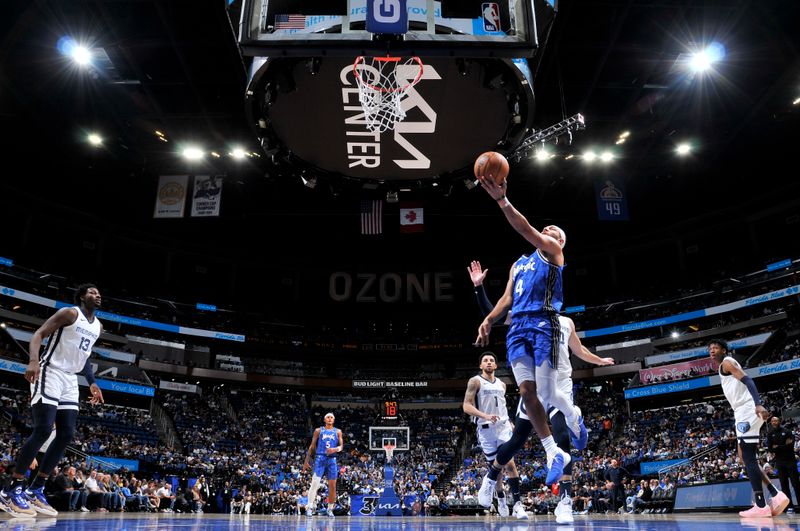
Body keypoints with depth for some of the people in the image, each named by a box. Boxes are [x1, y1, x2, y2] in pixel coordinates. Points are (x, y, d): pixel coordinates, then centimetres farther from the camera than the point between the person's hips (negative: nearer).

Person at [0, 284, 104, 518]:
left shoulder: (98, 326, 15)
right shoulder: (69, 313, -8)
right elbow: (38, 335, -14)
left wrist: (92, 382, 18)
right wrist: (33, 361, -32)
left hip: (70, 380, 8)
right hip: (50, 373, -8)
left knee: (66, 435, 1)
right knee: (43, 430, -16)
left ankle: (35, 490, 9)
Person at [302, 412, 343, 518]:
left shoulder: (338, 431, 12)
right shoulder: (318, 430, 9)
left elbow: (341, 446, 7)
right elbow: (312, 446, 9)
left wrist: (335, 449, -16)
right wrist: (307, 461, 4)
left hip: (332, 459, 2)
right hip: (320, 458, -2)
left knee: (332, 485, 3)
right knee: (315, 482, -16)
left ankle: (330, 509, 13)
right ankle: (310, 507, -16)